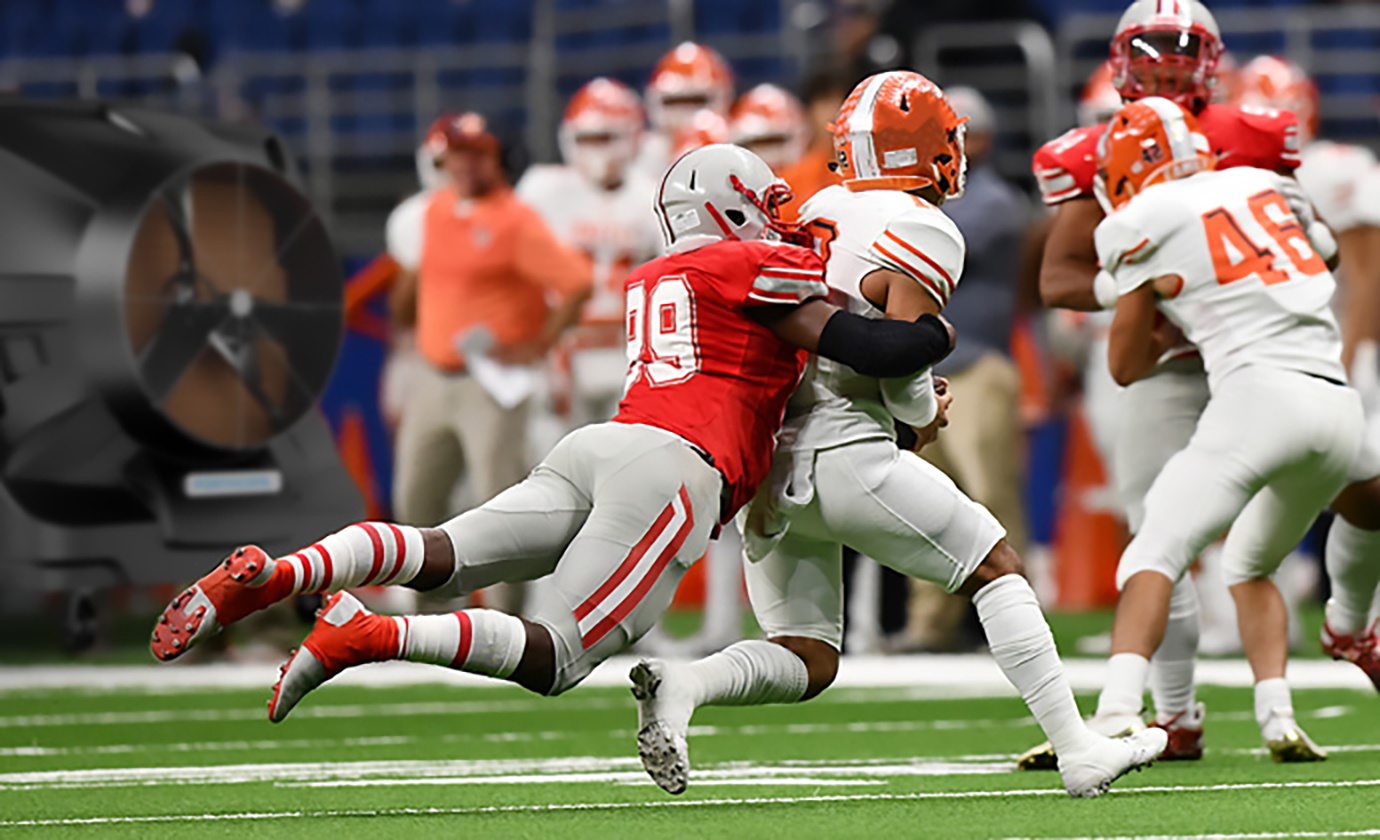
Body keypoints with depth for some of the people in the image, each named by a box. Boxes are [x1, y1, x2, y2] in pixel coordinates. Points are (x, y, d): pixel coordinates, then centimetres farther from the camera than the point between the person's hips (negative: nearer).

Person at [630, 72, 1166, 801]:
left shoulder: (818, 214, 17)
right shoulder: (924, 233, -5)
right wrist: (927, 415, 7)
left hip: (764, 465, 7)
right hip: (843, 454, -7)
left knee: (807, 662, 9)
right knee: (997, 571, 8)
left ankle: (681, 684, -17)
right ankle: (1078, 752, 4)